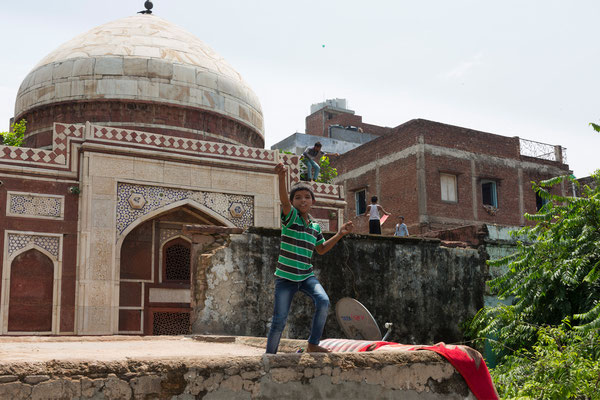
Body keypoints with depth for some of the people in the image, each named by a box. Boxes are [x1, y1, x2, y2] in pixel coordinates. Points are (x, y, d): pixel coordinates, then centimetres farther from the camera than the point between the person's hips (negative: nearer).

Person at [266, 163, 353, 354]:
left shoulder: (315, 227, 9)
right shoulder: (291, 217, -6)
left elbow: (321, 249, 23)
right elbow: (284, 201, -28)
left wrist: (340, 234, 12)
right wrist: (281, 177, -47)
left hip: (307, 276, 4)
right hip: (285, 277, -4)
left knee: (323, 301, -22)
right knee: (279, 320, -4)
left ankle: (313, 345, -7)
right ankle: (270, 355, 16)